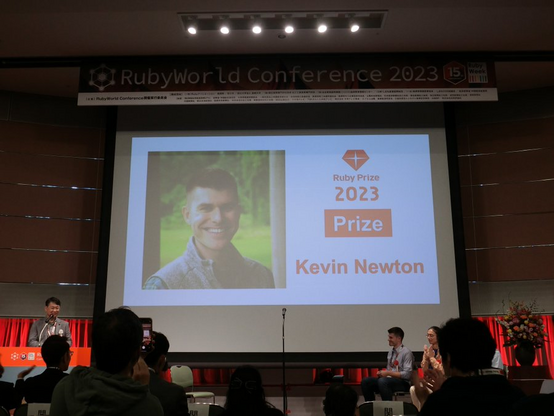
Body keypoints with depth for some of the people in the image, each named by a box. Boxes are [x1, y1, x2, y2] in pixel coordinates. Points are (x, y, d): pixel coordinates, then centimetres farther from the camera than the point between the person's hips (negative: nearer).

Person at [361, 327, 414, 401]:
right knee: (366, 381, -11)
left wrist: (388, 373, -16)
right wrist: (382, 373, 0)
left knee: (382, 381, -35)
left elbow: (407, 374, -15)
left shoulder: (406, 352, -7)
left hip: (402, 383, -8)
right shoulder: (391, 352, 17)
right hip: (389, 379, 8)